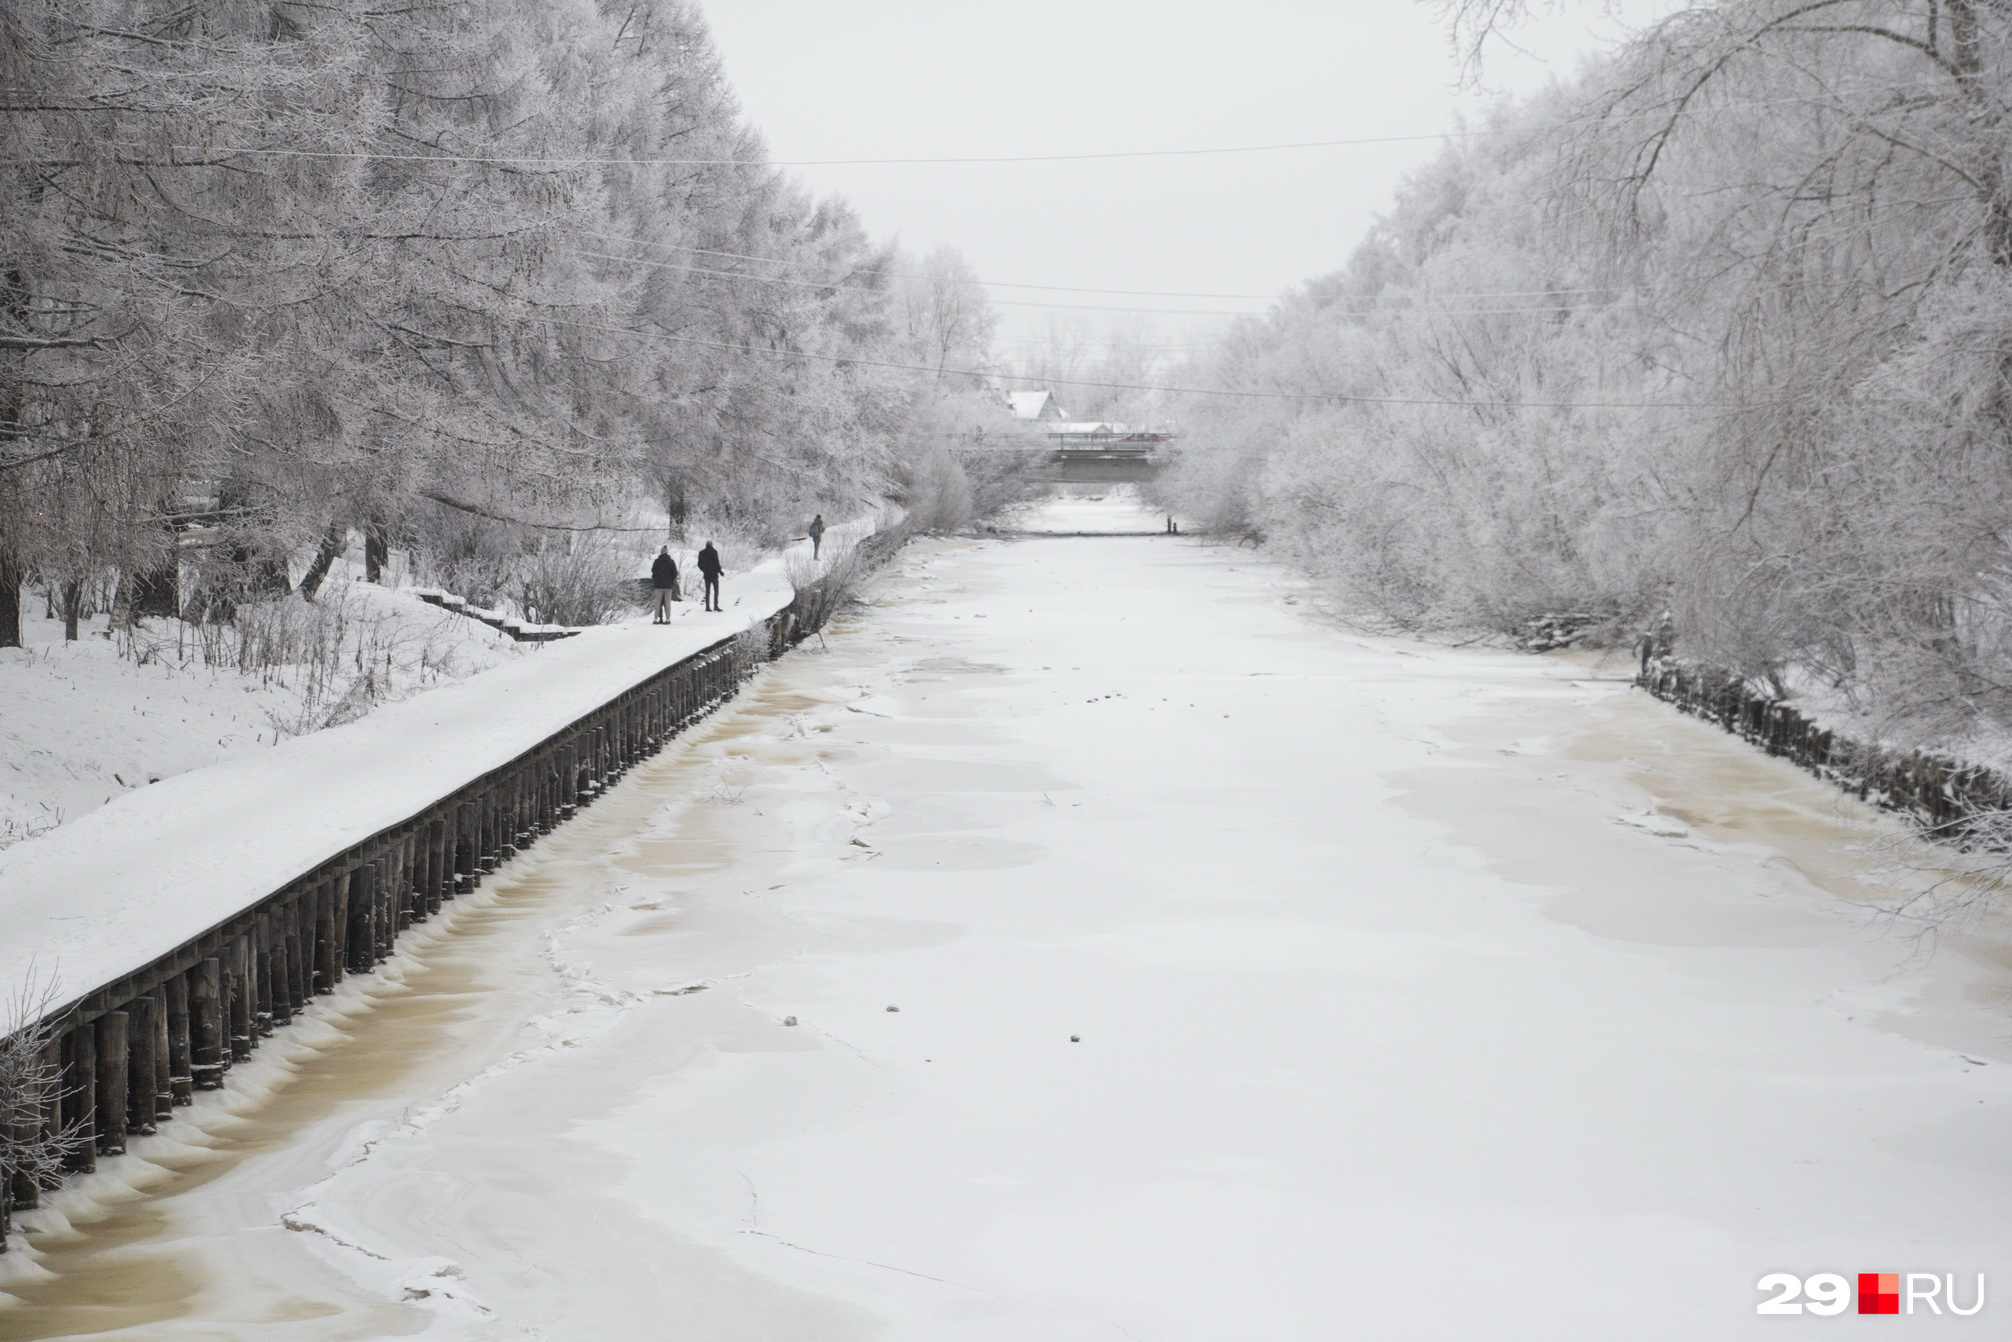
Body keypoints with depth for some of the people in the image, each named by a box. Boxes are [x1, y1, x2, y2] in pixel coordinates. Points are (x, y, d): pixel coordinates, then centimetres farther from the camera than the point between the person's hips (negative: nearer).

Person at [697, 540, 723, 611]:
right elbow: (716, 563, -12)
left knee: (707, 591, 9)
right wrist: (720, 571, 0)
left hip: (706, 574, 4)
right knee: (716, 590, 2)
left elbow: (699, 564, 9)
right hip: (714, 573, -4)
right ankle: (715, 606, -6)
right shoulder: (714, 552, -9)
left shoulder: (701, 553, 5)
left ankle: (707, 606, 5)